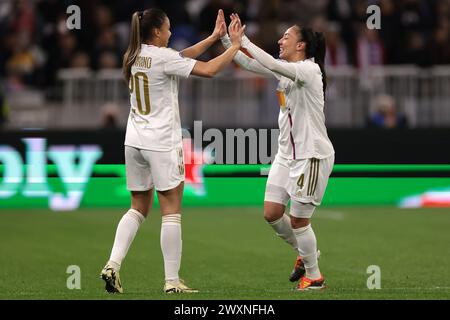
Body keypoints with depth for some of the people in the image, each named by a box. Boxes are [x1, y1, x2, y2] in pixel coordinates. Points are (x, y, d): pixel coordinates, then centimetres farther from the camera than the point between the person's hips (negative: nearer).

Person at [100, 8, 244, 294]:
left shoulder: (135, 56, 9)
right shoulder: (163, 57, -13)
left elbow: (182, 57, 17)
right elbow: (209, 69, -15)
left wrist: (214, 37, 17)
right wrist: (235, 45, -3)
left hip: (135, 141, 7)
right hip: (162, 143, -7)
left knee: (139, 208, 14)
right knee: (171, 211, -2)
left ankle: (113, 265, 0)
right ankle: (172, 281, -3)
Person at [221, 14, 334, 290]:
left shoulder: (310, 69, -17)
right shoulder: (284, 69, 8)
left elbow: (272, 64, -30)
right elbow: (248, 63, 9)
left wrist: (243, 40, -24)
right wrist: (225, 38, -2)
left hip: (312, 155, -8)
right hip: (287, 153, 8)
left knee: (298, 219, -2)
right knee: (272, 213, 7)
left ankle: (314, 276, 15)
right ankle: (306, 252, 30)